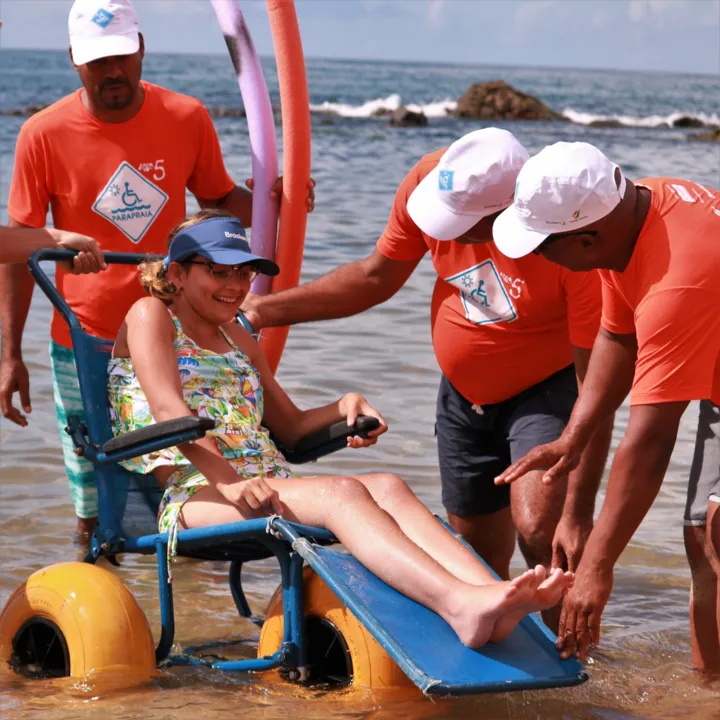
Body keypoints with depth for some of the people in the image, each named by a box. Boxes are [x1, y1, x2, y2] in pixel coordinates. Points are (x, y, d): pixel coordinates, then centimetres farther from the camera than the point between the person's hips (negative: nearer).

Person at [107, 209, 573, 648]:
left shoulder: (239, 341, 32)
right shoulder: (151, 316, 9)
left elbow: (290, 427, 32)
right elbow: (168, 409, -8)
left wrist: (344, 407, 9)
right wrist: (229, 482, -22)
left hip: (270, 488, 7)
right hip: (197, 496, -7)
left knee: (388, 488, -25)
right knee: (343, 493, -34)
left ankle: (492, 593, -51)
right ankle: (459, 604, -58)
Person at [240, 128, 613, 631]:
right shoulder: (432, 180, -20)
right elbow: (377, 276, 0)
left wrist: (579, 511, -30)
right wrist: (266, 310, -3)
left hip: (548, 388, -5)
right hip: (465, 395, 6)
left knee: (539, 531, -27)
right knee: (479, 555, 12)